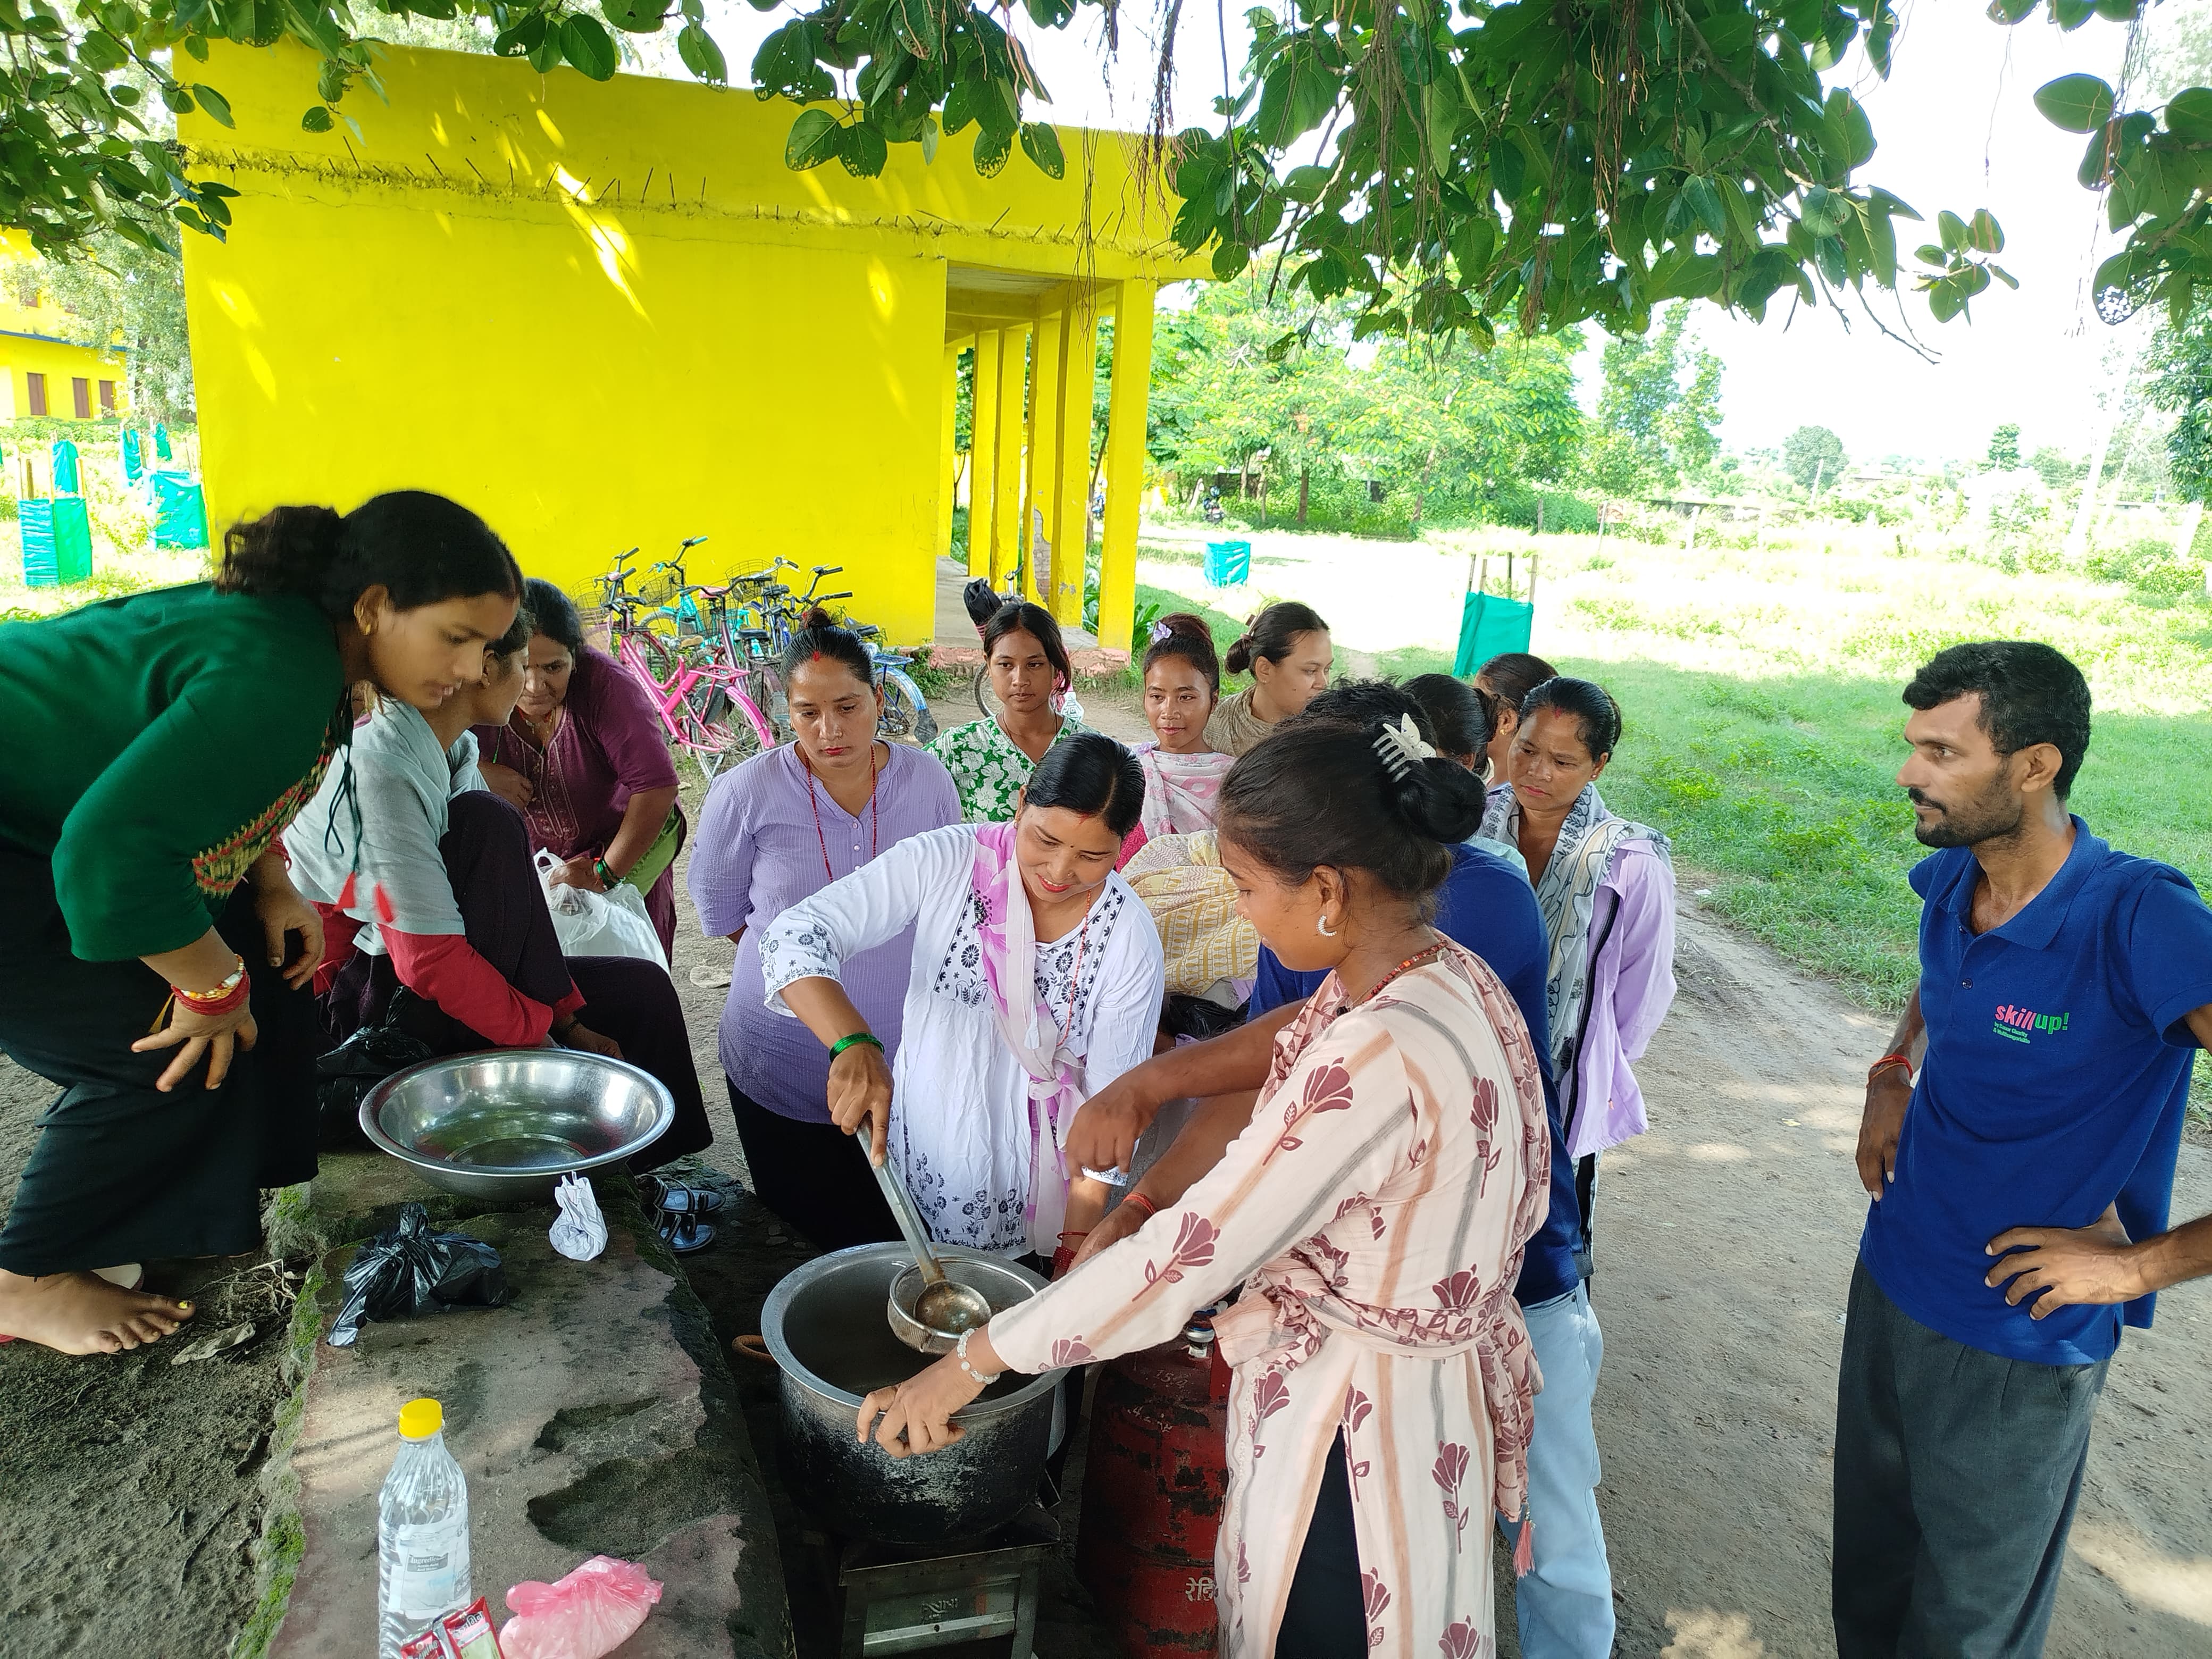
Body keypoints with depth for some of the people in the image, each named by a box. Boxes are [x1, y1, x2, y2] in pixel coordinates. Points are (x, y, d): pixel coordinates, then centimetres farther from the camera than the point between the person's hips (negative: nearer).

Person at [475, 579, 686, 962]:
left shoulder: (603, 681, -30)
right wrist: (480, 771, -31)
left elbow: (656, 786, -30)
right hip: (534, 856, 3)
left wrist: (606, 872, -27)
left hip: (628, 847, -2)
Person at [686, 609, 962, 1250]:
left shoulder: (928, 780, -4)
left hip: (909, 1060, 2)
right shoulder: (746, 794, -12)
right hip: (783, 1070, -2)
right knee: (808, 1245, 10)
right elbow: (721, 915, 1)